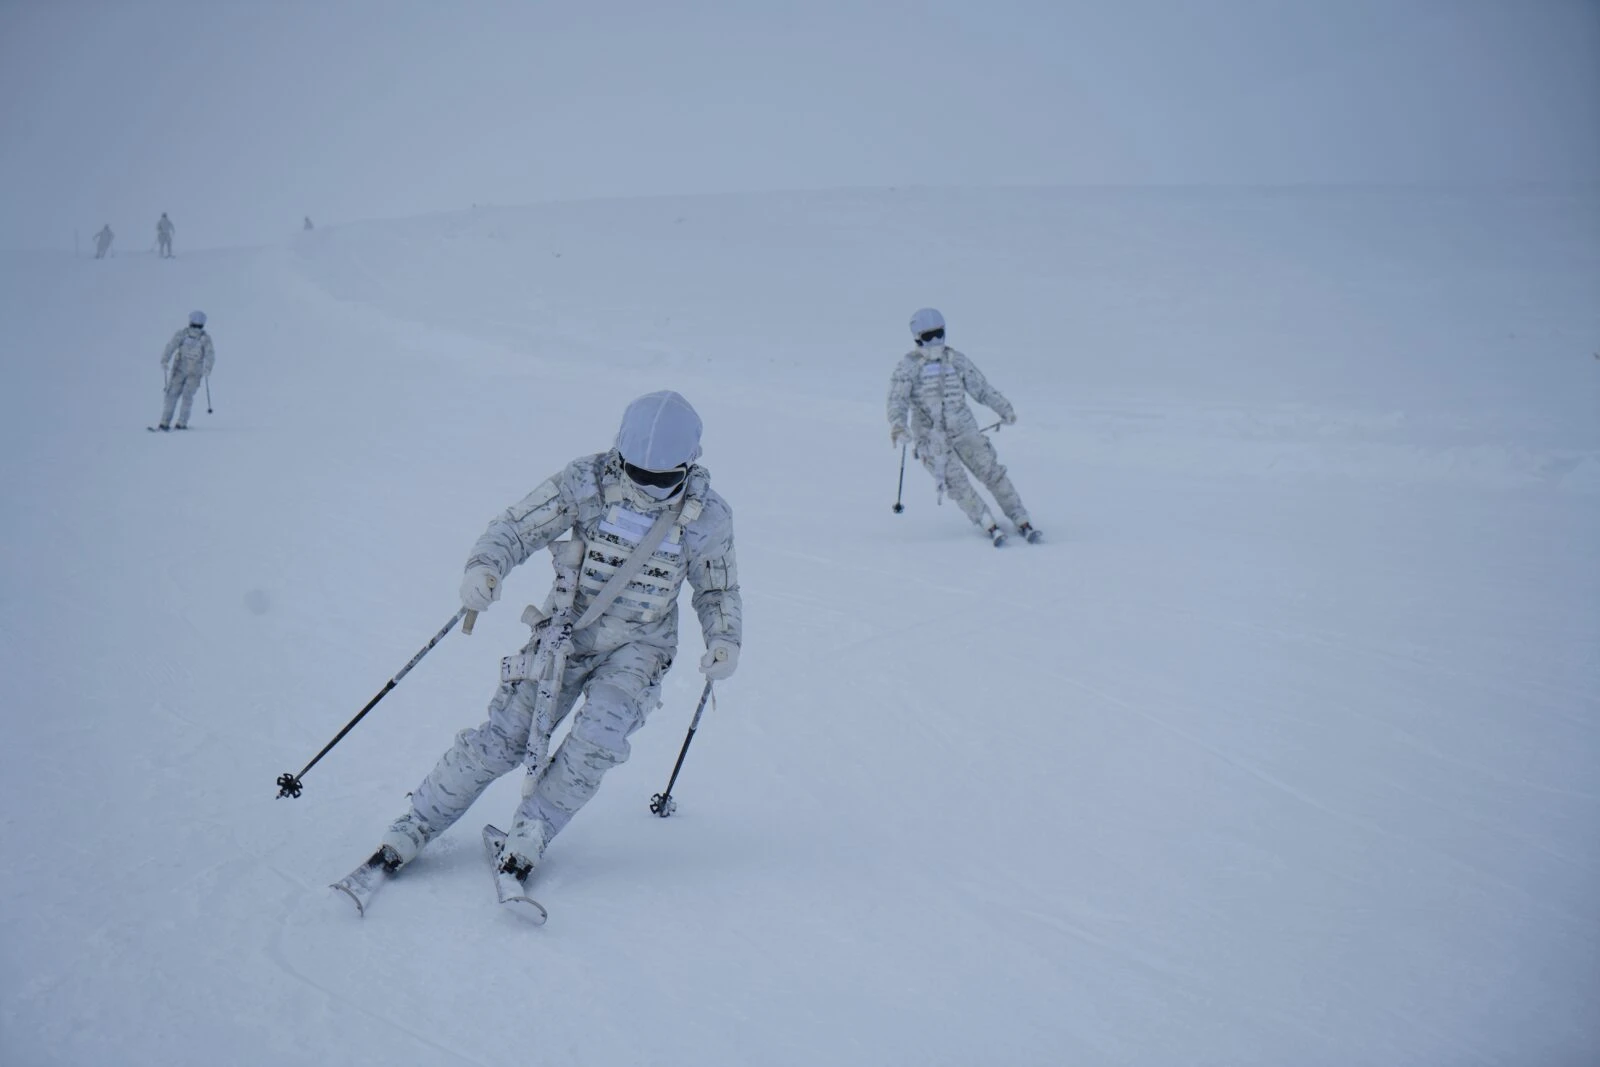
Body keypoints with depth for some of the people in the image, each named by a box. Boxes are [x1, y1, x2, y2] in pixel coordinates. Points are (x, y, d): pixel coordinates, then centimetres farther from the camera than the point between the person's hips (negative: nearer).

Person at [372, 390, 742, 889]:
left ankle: (531, 832, -4)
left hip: (637, 648, 1)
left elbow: (719, 589, 7)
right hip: (567, 631, 0)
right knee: (501, 742, -7)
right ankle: (415, 826, 10)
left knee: (598, 739, -24)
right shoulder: (586, 483, -14)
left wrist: (725, 641, -11)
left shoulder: (708, 518, -9)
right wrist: (483, 567, -30)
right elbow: (517, 527, -10)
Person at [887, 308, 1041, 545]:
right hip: (931, 436, -3)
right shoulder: (909, 365, -5)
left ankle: (1022, 522, 3)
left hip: (963, 429, 3)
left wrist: (1003, 408, 21)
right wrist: (897, 423, -33)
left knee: (992, 472, -3)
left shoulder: (955, 360, 5)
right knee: (956, 483, -15)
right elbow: (898, 398, -14)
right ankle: (989, 525, -7)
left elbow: (980, 386, 15)